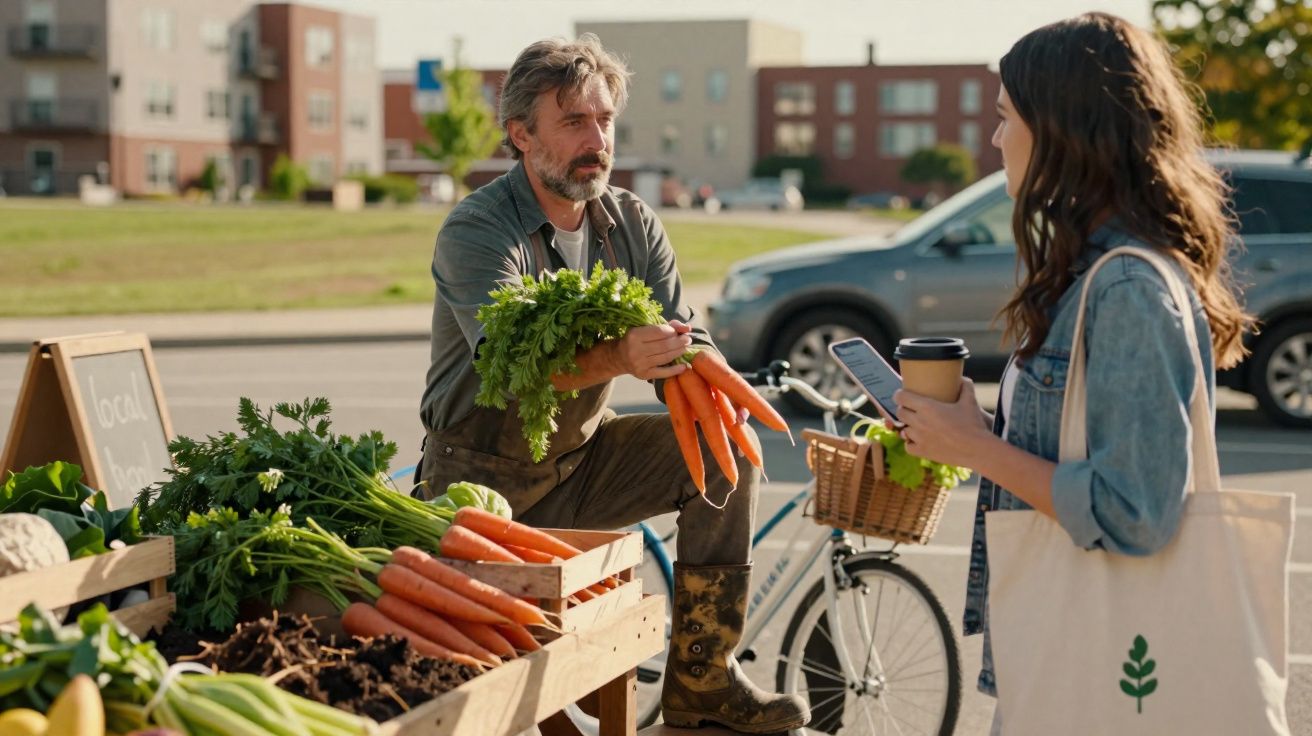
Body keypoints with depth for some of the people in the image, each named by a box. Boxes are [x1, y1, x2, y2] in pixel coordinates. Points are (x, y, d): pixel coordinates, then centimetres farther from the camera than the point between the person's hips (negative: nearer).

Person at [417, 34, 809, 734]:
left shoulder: (633, 224, 2)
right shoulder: (474, 231, -17)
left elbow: (682, 339, -4)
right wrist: (617, 357, -53)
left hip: (581, 459, 6)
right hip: (485, 480, -6)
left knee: (727, 449, -13)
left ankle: (701, 679, -6)